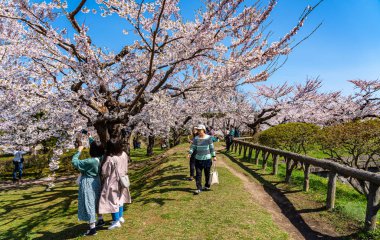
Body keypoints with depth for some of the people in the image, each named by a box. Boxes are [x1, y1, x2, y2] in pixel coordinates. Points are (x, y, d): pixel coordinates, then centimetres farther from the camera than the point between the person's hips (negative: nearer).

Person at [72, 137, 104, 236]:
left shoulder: (90, 162, -29)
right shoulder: (100, 158, -7)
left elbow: (74, 162, -22)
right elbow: (96, 145, 9)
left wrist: (79, 151, -13)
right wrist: (89, 137, 17)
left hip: (88, 184, -8)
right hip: (96, 182, 8)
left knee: (89, 204, 2)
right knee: (96, 202, 24)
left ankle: (92, 228, 10)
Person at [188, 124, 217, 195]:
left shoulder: (208, 138, -5)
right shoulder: (196, 138, -1)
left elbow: (211, 147, 0)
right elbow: (193, 147, 1)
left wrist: (214, 156, 0)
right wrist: (190, 153, -15)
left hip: (207, 158, -1)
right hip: (198, 159, 2)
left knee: (207, 174, 11)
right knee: (198, 174, -2)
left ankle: (207, 186, 30)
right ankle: (199, 188, 3)